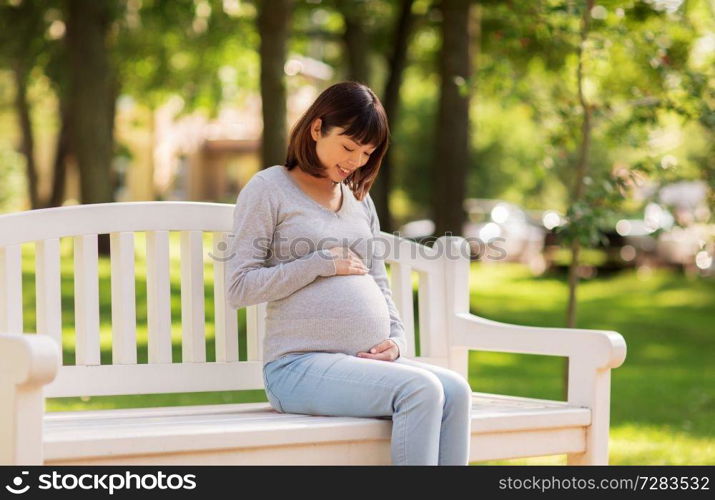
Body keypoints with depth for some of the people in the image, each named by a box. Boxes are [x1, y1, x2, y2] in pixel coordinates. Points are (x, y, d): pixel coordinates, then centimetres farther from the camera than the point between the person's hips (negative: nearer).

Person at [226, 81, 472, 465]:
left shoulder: (359, 199, 22)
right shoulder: (268, 190, 2)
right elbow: (239, 288, -6)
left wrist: (396, 340, 4)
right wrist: (322, 263, -9)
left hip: (366, 362, 6)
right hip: (300, 365, -6)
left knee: (455, 391, -23)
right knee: (421, 389, -30)